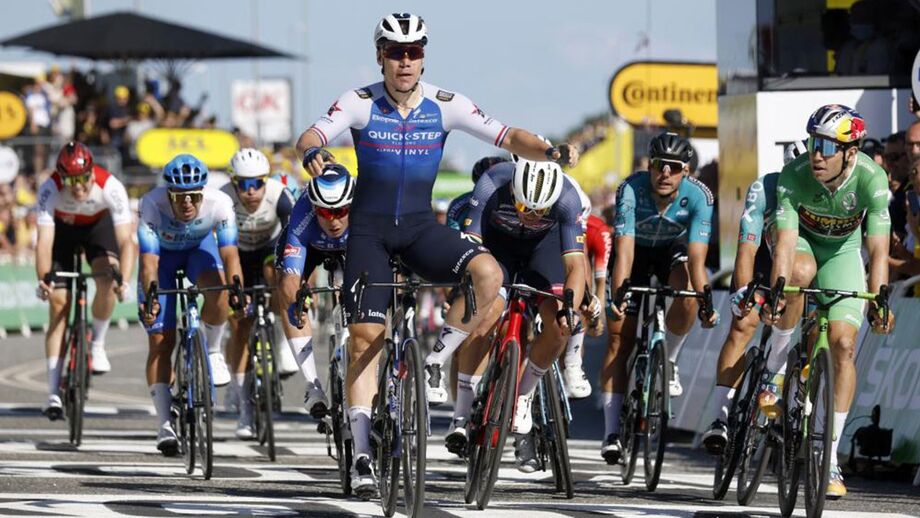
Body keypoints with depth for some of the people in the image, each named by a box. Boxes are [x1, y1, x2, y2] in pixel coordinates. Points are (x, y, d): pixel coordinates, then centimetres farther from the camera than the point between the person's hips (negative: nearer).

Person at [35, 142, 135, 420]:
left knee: (107, 282, -28)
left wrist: (123, 280, -55)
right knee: (58, 301, -11)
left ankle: (97, 345, 0)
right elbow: (44, 242, -41)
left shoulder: (111, 188, -36)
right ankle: (53, 393, -9)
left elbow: (125, 241, -39)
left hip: (98, 224, 0)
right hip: (62, 228, 0)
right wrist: (43, 280, -57)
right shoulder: (50, 190, -36)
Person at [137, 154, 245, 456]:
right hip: (163, 253, -1)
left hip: (200, 247, 1)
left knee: (217, 288, -34)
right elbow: (149, 261, -41)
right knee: (160, 340, -10)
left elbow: (229, 254, -37)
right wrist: (149, 298, -57)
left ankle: (212, 351, -6)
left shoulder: (219, 204, -33)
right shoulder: (152, 206, -36)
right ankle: (164, 425, -6)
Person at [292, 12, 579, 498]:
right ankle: (362, 454, -3)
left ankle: (437, 358, -3)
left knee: (488, 273, -26)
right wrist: (311, 153, -49)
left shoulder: (445, 105, -6)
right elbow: (311, 135, -24)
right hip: (370, 228, -1)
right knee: (366, 335, -9)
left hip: (420, 226, 2)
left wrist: (550, 150, -27)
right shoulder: (361, 103, -10)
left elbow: (508, 137, -8)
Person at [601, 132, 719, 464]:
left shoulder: (698, 197, -31)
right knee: (620, 335, -8)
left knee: (687, 294, -32)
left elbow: (697, 254, -38)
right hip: (637, 250, 0)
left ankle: (668, 361, -3)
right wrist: (617, 295, -55)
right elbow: (624, 250, -40)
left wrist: (704, 301, -52)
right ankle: (611, 433, -6)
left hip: (673, 248, 0)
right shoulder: (631, 190, -33)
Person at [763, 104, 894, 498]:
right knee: (803, 270, -38)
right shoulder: (794, 175, -32)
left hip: (843, 251, 1)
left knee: (843, 346, -11)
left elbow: (878, 250, -35)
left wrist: (877, 301, -49)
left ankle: (830, 458, -5)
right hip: (802, 240, -1)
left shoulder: (871, 180, -32)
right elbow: (786, 242, -37)